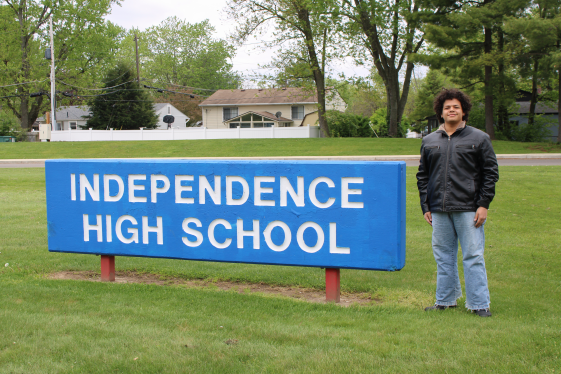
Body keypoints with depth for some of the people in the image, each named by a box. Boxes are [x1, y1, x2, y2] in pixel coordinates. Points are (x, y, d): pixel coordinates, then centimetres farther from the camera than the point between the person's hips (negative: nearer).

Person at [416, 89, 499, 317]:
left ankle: (479, 304, 5)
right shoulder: (429, 141, 13)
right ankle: (445, 300, 22)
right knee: (443, 256, 10)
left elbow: (490, 173, 2)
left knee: (473, 256, -3)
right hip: (439, 210, 4)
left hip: (468, 210, -3)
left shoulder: (478, 138, 4)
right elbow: (422, 176, 17)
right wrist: (425, 207, 9)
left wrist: (484, 204, -6)